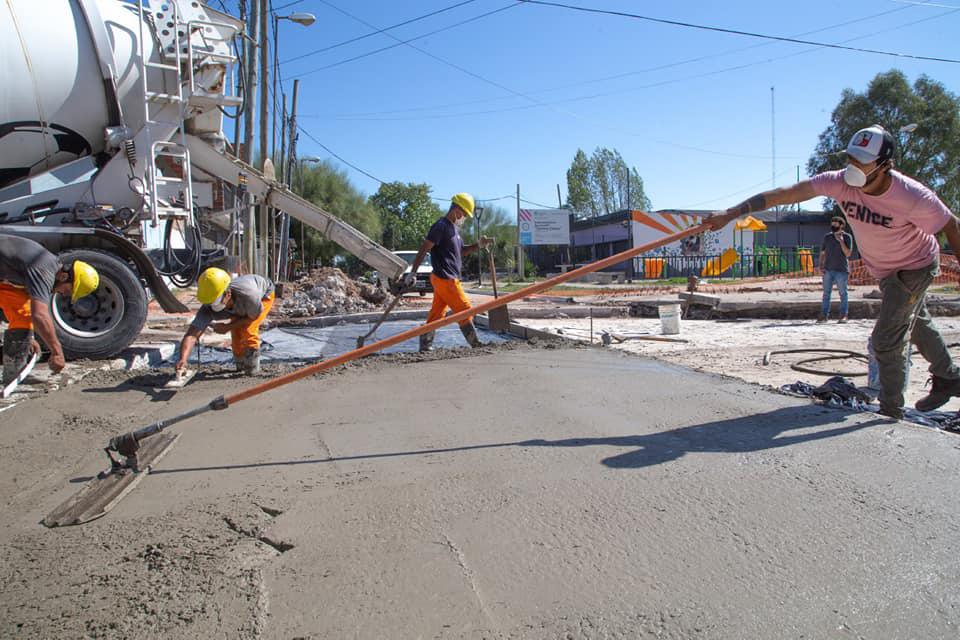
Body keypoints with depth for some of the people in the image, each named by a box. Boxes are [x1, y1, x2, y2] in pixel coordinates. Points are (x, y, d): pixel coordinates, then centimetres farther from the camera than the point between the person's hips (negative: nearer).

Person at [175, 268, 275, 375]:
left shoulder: (247, 294, -47)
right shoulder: (208, 308, -36)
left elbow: (254, 316, -24)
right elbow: (191, 335, -44)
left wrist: (228, 327, -24)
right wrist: (182, 359, -61)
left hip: (264, 294, -4)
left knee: (248, 330, -19)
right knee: (236, 332, -2)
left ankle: (252, 366, 0)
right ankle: (241, 365, 25)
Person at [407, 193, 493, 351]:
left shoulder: (454, 228, 18)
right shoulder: (441, 226, -14)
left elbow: (461, 251, 27)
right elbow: (423, 249, -16)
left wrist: (479, 245, 13)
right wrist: (412, 273, -18)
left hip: (448, 279, 9)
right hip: (445, 279, -9)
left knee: (436, 313, 9)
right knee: (464, 310, -3)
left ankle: (425, 345, 13)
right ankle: (475, 344, 6)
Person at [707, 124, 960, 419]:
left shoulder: (915, 198, -36)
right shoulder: (840, 182, -28)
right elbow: (782, 194, -34)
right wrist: (731, 213, -42)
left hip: (916, 267, -6)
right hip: (882, 270, 6)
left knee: (886, 340, -11)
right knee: (916, 324, 26)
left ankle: (891, 411, 9)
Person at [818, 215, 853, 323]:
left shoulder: (847, 237, 0)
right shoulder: (827, 237, 11)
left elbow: (848, 253, -7)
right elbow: (822, 252, 15)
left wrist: (841, 241, -14)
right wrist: (821, 265, 4)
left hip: (841, 270, -3)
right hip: (828, 269, 3)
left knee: (843, 293, 1)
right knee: (826, 293, 4)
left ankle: (843, 315, 5)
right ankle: (824, 315, 6)